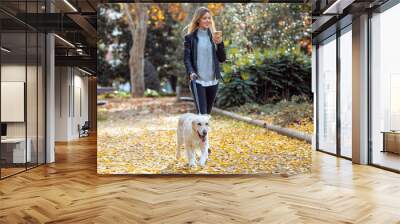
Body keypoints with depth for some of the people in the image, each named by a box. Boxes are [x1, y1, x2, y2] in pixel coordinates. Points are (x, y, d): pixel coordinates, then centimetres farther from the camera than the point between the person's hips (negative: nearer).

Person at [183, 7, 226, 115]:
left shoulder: (214, 36, 11)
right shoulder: (190, 37, 2)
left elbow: (222, 59, 8)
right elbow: (186, 58, -2)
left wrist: (219, 43, -7)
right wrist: (190, 72, -19)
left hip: (213, 80, 4)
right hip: (197, 80, -4)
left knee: (207, 113, 12)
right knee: (201, 113, -11)